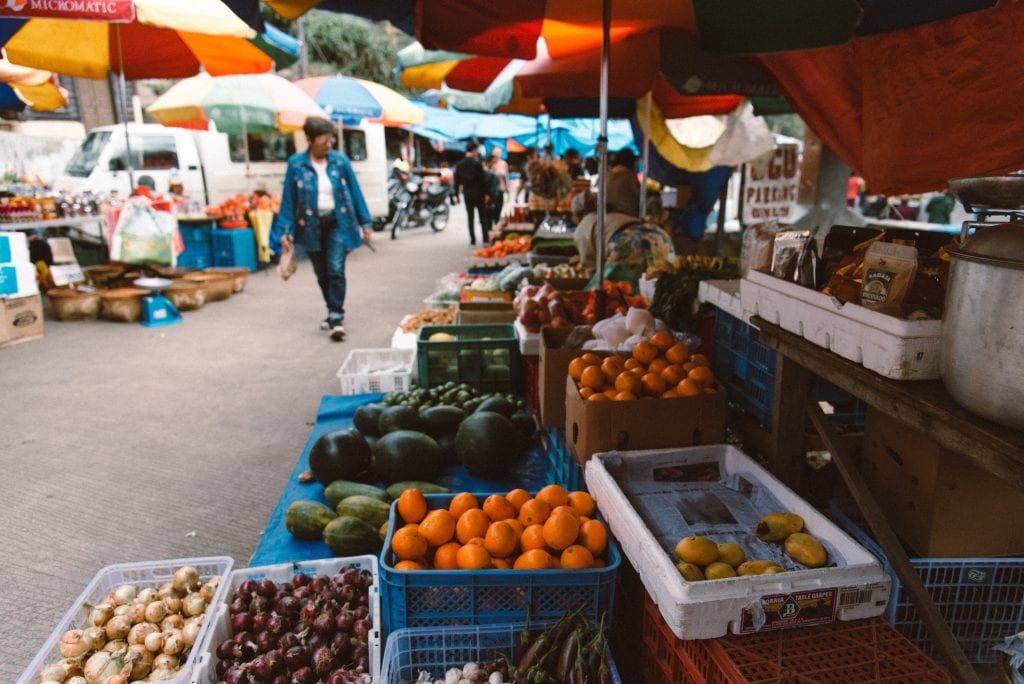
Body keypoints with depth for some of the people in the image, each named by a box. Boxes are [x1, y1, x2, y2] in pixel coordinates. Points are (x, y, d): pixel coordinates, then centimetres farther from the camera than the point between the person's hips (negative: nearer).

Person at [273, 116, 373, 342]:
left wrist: (365, 223, 6)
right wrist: (285, 229, -5)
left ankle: (336, 317, -8)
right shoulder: (296, 163, -3)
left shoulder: (340, 160, -2)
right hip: (312, 225, 1)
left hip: (337, 222, -1)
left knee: (336, 270, -12)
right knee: (321, 273, 12)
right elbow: (288, 198, -1)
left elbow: (355, 192, 4)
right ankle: (334, 313, 29)